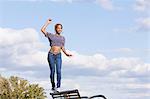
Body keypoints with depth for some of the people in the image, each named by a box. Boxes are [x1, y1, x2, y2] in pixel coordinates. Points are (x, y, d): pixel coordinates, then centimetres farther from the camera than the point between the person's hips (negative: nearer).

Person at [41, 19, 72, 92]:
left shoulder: (63, 38, 12)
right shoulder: (51, 35, 1)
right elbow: (42, 30, -9)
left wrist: (66, 53, 4)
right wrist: (47, 23, -3)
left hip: (58, 55, 2)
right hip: (51, 55, -2)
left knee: (59, 71, -12)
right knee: (52, 71, 2)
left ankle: (58, 87, -9)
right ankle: (53, 86, 15)